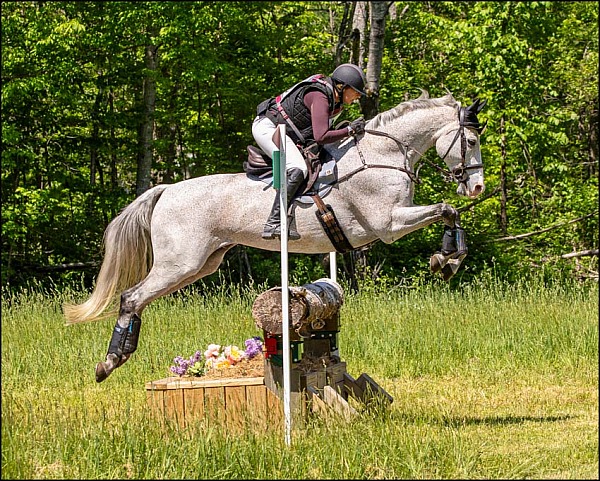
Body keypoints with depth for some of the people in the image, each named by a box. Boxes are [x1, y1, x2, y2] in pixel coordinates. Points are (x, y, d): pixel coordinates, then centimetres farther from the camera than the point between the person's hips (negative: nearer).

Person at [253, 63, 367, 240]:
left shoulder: (335, 101, 8)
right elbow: (321, 137, -30)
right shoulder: (319, 97, -22)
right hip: (267, 127, -11)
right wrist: (349, 130, -21)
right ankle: (273, 223, -35)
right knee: (297, 170, -28)